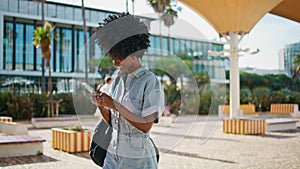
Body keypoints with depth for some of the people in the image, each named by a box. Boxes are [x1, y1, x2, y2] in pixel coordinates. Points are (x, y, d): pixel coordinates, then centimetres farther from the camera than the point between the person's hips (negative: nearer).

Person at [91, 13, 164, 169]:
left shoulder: (149, 81, -12)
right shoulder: (118, 80, 6)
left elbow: (146, 126, -17)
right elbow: (111, 122, 10)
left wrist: (117, 106, -19)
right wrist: (101, 105, -8)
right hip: (113, 153, 5)